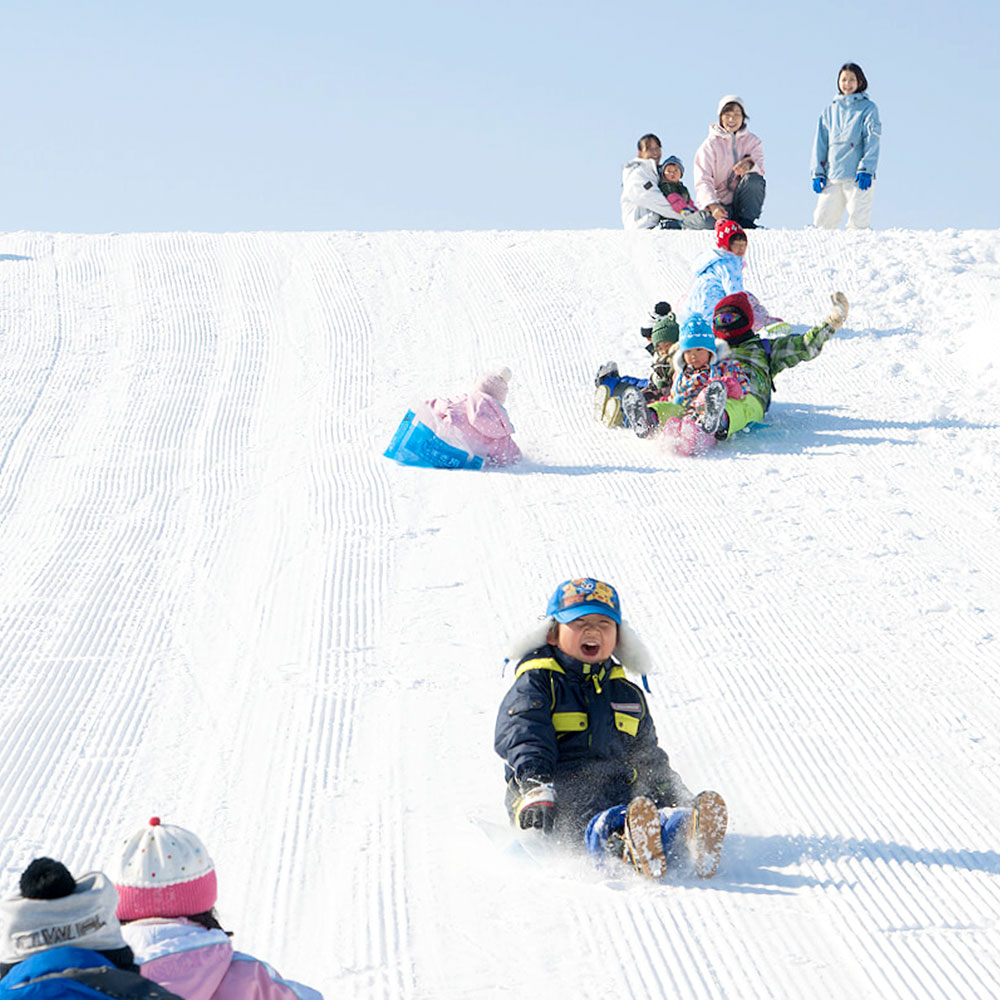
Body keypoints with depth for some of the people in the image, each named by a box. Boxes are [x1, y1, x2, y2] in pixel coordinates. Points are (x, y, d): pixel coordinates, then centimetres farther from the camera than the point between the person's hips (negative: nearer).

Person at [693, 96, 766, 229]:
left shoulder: (752, 141, 9)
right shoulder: (710, 144, 0)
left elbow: (759, 169, -8)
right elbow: (703, 181, -11)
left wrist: (750, 163, -35)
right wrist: (712, 205, -31)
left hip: (744, 201, 4)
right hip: (720, 201, -4)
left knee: (754, 180, -29)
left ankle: (745, 222, -13)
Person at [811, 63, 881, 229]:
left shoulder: (868, 108, 5)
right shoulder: (830, 110, 17)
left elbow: (872, 141, -4)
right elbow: (820, 142, 17)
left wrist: (866, 170, -14)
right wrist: (818, 172, 7)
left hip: (858, 177, -4)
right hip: (833, 177, 4)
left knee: (858, 223, -10)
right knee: (822, 223, -2)